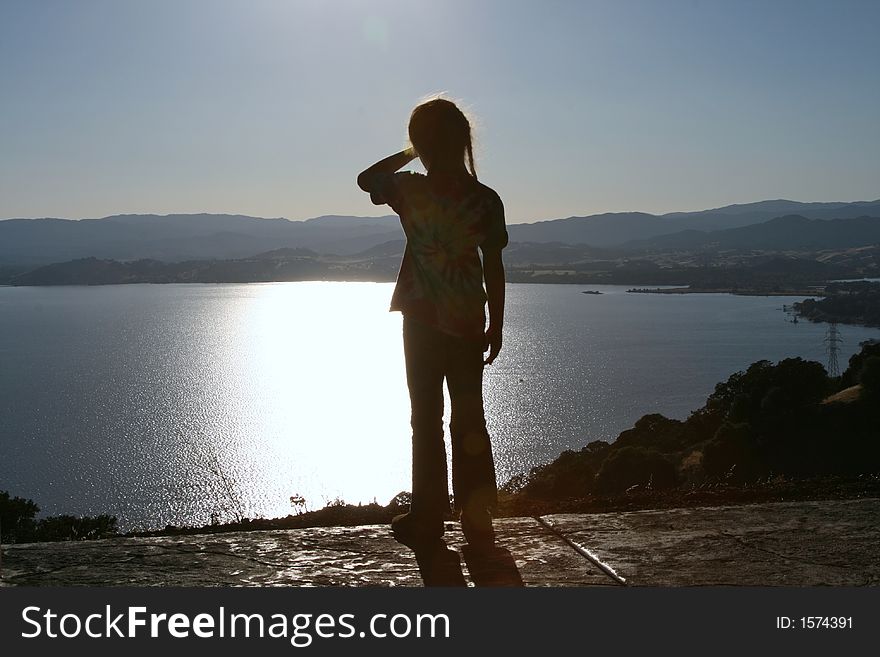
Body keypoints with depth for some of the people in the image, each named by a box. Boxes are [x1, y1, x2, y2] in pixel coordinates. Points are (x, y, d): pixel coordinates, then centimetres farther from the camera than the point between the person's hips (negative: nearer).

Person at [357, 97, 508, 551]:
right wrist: (496, 325, 4)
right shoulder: (487, 200, -7)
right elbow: (494, 269, -4)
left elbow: (366, 179, 11)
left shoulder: (410, 191, -10)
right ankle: (477, 522, 13)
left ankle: (428, 519, 11)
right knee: (469, 421, 10)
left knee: (426, 419, 7)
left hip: (422, 323, -1)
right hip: (468, 325, 2)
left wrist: (409, 153, 11)